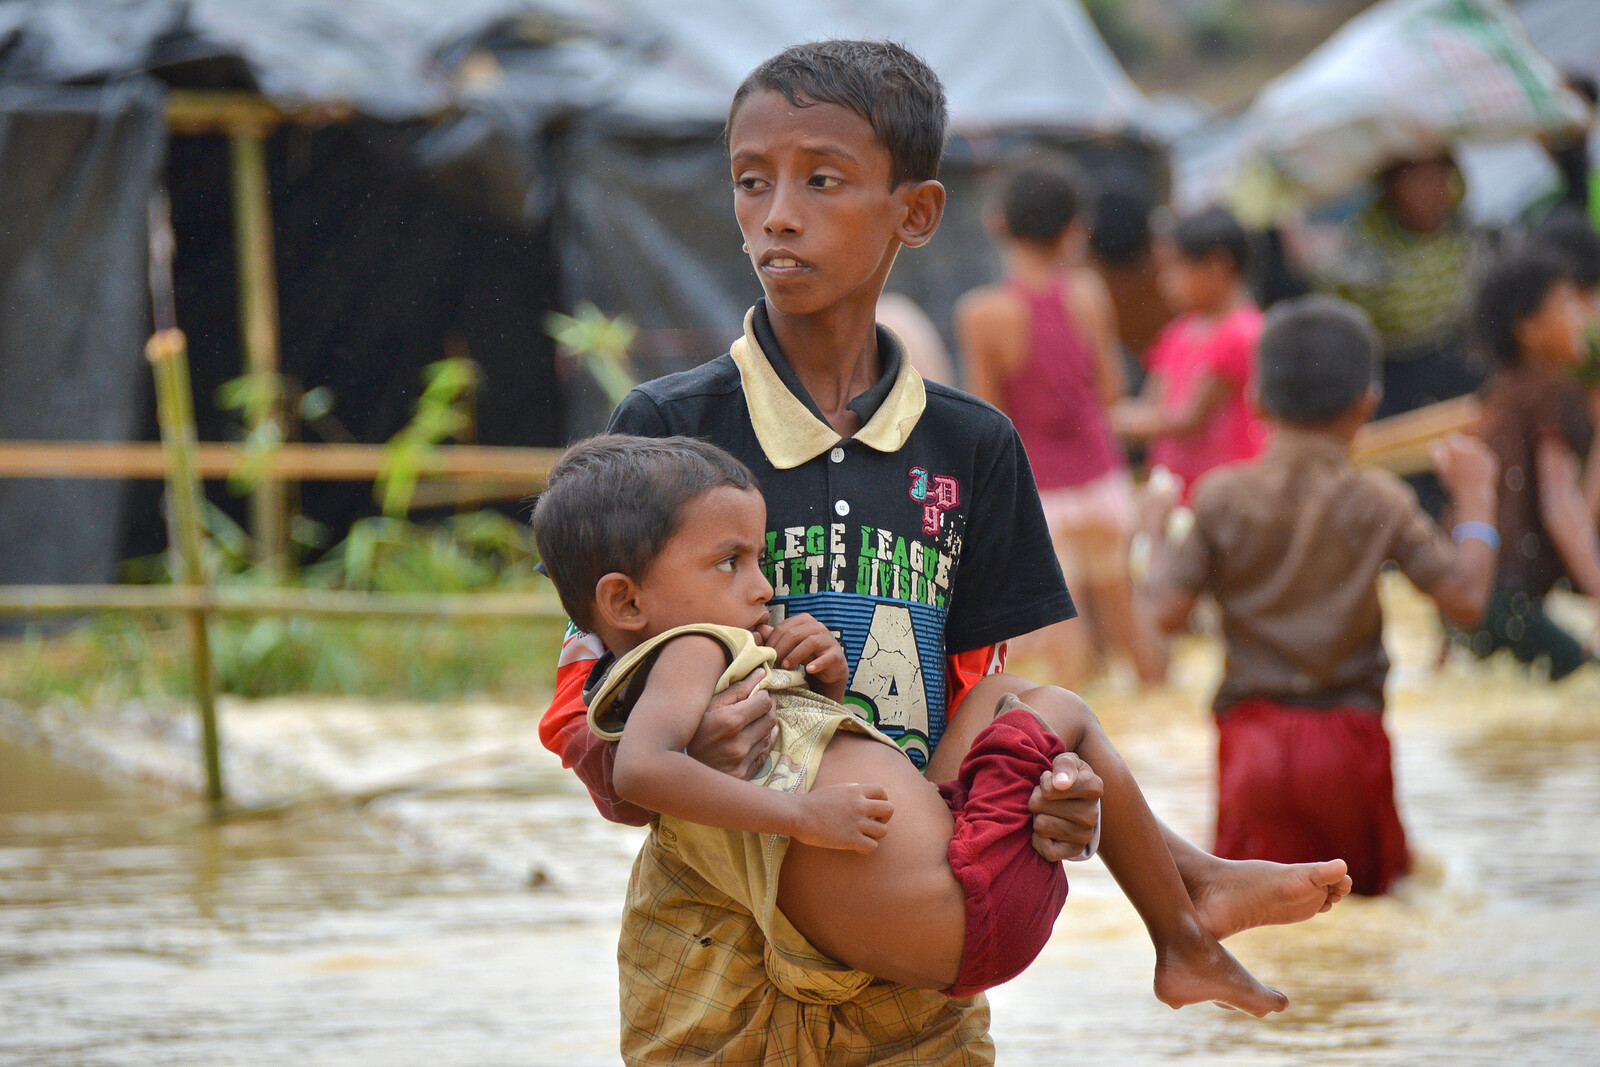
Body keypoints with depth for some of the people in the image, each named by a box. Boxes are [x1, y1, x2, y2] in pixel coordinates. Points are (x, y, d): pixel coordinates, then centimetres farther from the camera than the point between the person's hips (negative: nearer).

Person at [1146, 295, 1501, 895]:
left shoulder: (1221, 498, -1)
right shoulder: (1379, 503, -3)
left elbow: (1170, 613, -3)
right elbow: (1465, 599, -3)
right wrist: (1474, 497, 10)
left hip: (1253, 729, 1)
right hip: (1349, 736, -1)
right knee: (1375, 877, 13)